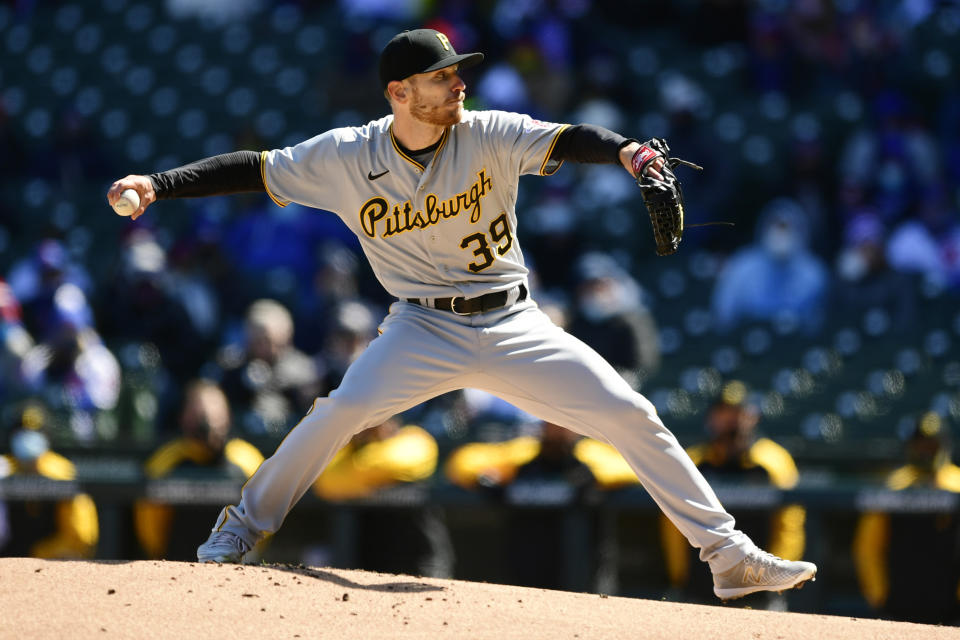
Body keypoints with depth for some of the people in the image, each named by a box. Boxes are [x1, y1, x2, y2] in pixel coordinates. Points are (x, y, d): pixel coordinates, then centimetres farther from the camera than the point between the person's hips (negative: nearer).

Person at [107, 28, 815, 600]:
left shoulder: (490, 135, -11)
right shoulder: (347, 157, -9)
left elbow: (564, 139, -26)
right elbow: (255, 170, -5)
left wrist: (622, 151, -47)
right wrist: (158, 184, -15)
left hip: (513, 325, 1)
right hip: (424, 329, -1)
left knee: (633, 417, -8)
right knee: (344, 408, -26)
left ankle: (729, 554, 2)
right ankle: (241, 529, -5)